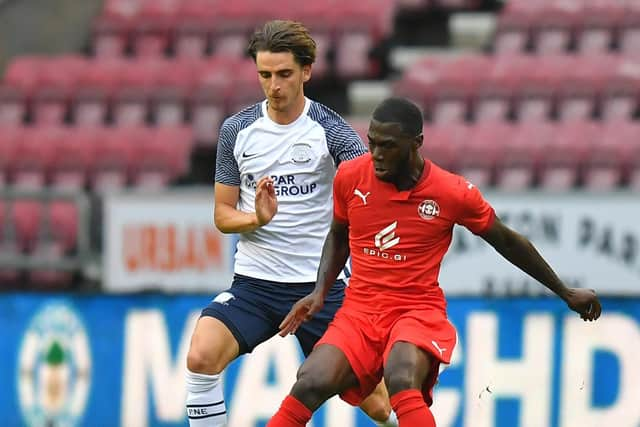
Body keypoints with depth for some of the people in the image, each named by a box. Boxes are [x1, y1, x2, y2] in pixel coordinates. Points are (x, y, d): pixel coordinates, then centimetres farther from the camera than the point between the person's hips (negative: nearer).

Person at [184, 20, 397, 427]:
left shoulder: (330, 130, -6)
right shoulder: (237, 130, 3)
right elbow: (223, 214, 8)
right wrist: (257, 218, -15)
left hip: (321, 285, -2)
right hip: (254, 283, 2)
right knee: (201, 358, -25)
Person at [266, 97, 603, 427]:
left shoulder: (454, 193, -8)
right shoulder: (350, 176, -1)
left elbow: (507, 242, 7)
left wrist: (567, 294, 15)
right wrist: (320, 291, 5)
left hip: (419, 311, -3)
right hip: (359, 311, 3)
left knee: (401, 380, -36)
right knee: (311, 384, -25)